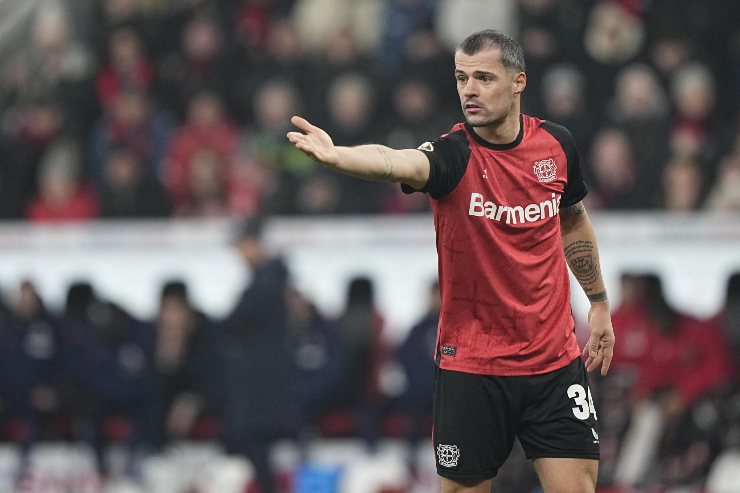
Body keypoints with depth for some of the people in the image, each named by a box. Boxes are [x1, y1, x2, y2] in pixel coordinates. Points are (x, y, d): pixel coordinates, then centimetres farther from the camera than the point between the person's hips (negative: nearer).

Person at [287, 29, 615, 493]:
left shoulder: (556, 143, 0)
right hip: (471, 365, -3)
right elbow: (397, 163, -37)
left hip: (554, 360, 3)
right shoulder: (454, 155, -14)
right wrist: (336, 155, -58)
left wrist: (599, 303, 21)